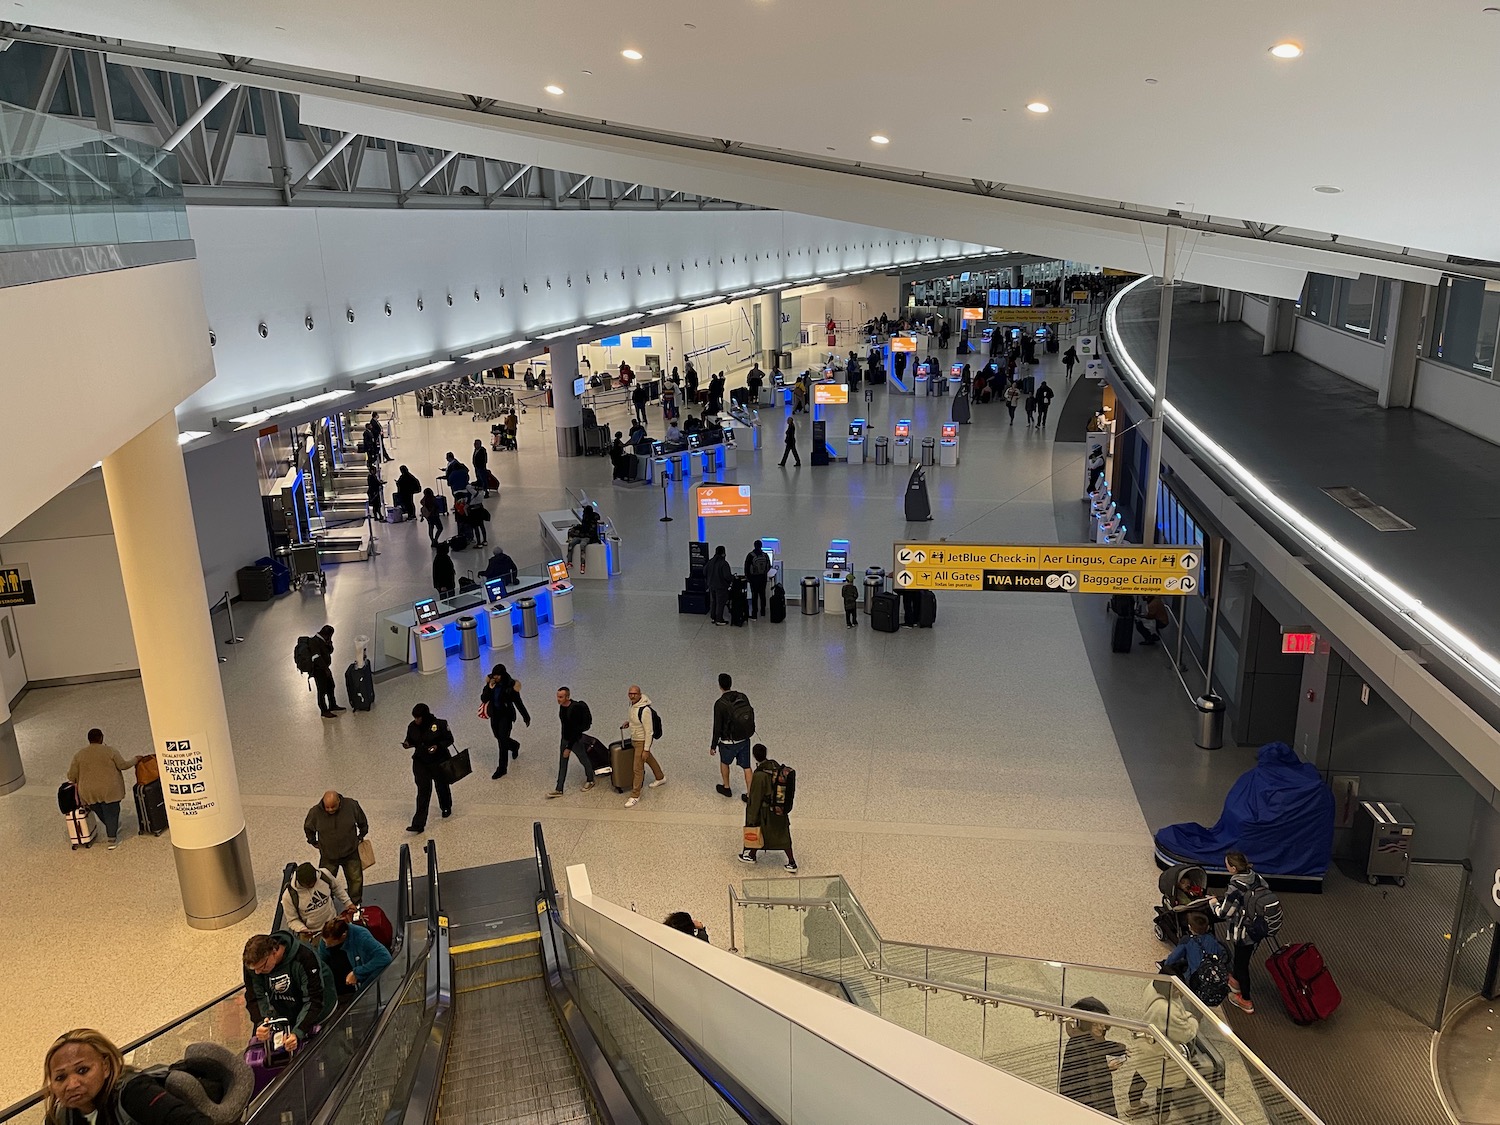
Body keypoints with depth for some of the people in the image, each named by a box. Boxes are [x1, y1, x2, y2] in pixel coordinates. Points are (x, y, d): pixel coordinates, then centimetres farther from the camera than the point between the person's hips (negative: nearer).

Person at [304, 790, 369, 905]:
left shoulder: (351, 805, -19)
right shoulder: (315, 812, -19)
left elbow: (363, 822, 3)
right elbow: (308, 828, 5)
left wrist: (361, 837, 8)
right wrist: (314, 842, 7)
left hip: (351, 853, 1)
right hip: (328, 856, -1)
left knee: (356, 879, 14)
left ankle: (356, 905, 36)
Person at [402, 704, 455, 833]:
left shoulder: (440, 724, -18)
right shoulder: (412, 726, -7)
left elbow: (449, 739, -9)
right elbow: (411, 740, 8)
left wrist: (438, 746, -25)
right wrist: (408, 744, -15)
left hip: (439, 762, -2)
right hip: (420, 763, 2)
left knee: (441, 786, 19)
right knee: (423, 791, -5)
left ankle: (446, 808, 49)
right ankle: (418, 824, -6)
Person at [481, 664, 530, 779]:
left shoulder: (510, 686, -19)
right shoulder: (491, 683, -8)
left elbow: (518, 702, -10)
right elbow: (483, 699, -10)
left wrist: (526, 717, -2)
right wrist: (489, 688, -26)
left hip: (506, 715, -5)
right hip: (494, 714, 5)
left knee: (503, 741, -5)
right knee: (499, 738, 21)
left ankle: (502, 769, 6)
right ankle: (515, 746, 54)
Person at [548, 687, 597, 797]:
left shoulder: (575, 709, -30)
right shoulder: (562, 706, -6)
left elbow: (576, 730, -28)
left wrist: (569, 748, -27)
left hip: (576, 740, -7)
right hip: (564, 739, 7)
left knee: (584, 760, 15)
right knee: (562, 764, 10)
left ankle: (590, 781, 37)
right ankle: (559, 790, 15)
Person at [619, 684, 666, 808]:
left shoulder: (644, 710, -31)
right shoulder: (633, 704, -5)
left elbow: (649, 731, -26)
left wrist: (646, 750, -23)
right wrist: (628, 722, 2)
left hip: (642, 742, -9)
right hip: (634, 739, 9)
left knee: (638, 769, -1)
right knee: (649, 759, 28)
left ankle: (635, 796, 10)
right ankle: (660, 778, 51)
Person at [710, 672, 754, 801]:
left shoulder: (720, 704, -22)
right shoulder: (743, 697, -6)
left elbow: (717, 727, -17)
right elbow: (749, 716, 6)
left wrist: (713, 746, -4)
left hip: (729, 742, -4)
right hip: (745, 740, 4)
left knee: (724, 762, 25)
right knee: (746, 767, 15)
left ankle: (726, 788, 41)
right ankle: (750, 795, 19)